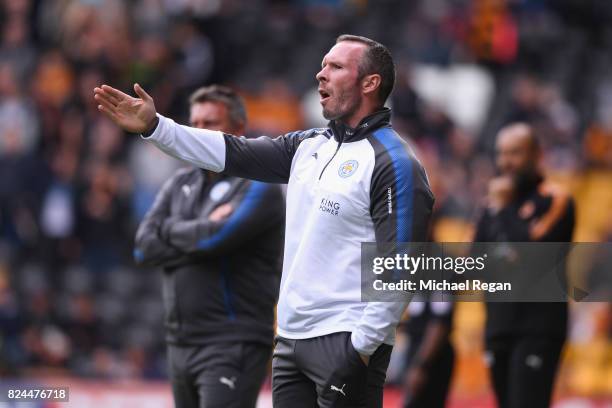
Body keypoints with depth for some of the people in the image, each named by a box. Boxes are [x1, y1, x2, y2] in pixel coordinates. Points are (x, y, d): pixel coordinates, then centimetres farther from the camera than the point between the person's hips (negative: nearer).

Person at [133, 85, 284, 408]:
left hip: (232, 345, -7)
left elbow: (216, 237, -20)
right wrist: (201, 234, -7)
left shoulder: (258, 188, -5)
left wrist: (170, 229, -2)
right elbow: (144, 247, 4)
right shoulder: (181, 184, 16)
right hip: (181, 343, 7)